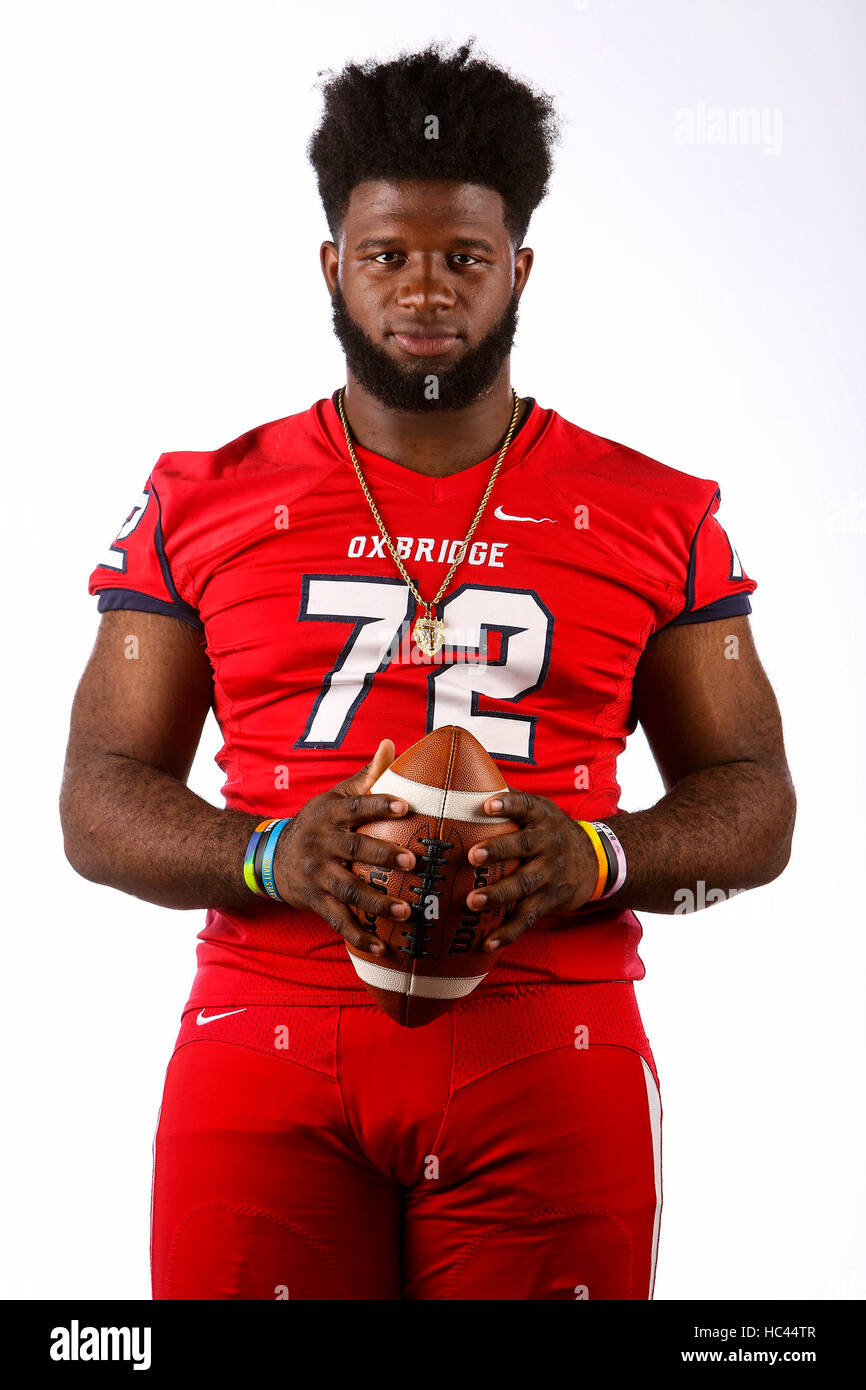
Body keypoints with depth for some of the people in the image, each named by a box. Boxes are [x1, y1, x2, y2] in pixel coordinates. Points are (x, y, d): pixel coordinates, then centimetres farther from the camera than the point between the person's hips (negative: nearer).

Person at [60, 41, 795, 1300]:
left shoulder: (657, 519, 8)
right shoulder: (198, 506, 9)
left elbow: (755, 806, 9)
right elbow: (98, 801, 8)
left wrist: (593, 859, -12)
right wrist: (272, 855, -12)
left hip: (550, 1064, 0)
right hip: (267, 1054, 0)